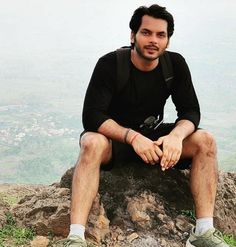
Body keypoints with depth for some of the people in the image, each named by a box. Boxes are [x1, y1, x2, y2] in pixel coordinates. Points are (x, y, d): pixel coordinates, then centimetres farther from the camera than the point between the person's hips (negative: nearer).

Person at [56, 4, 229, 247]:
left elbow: (190, 111, -8)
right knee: (92, 143, -37)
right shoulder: (110, 64, -17)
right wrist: (133, 137, -39)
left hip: (154, 136, 4)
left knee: (205, 140, -20)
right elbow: (91, 116, -24)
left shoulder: (175, 64, -6)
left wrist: (176, 135, -32)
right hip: (114, 136, -3)